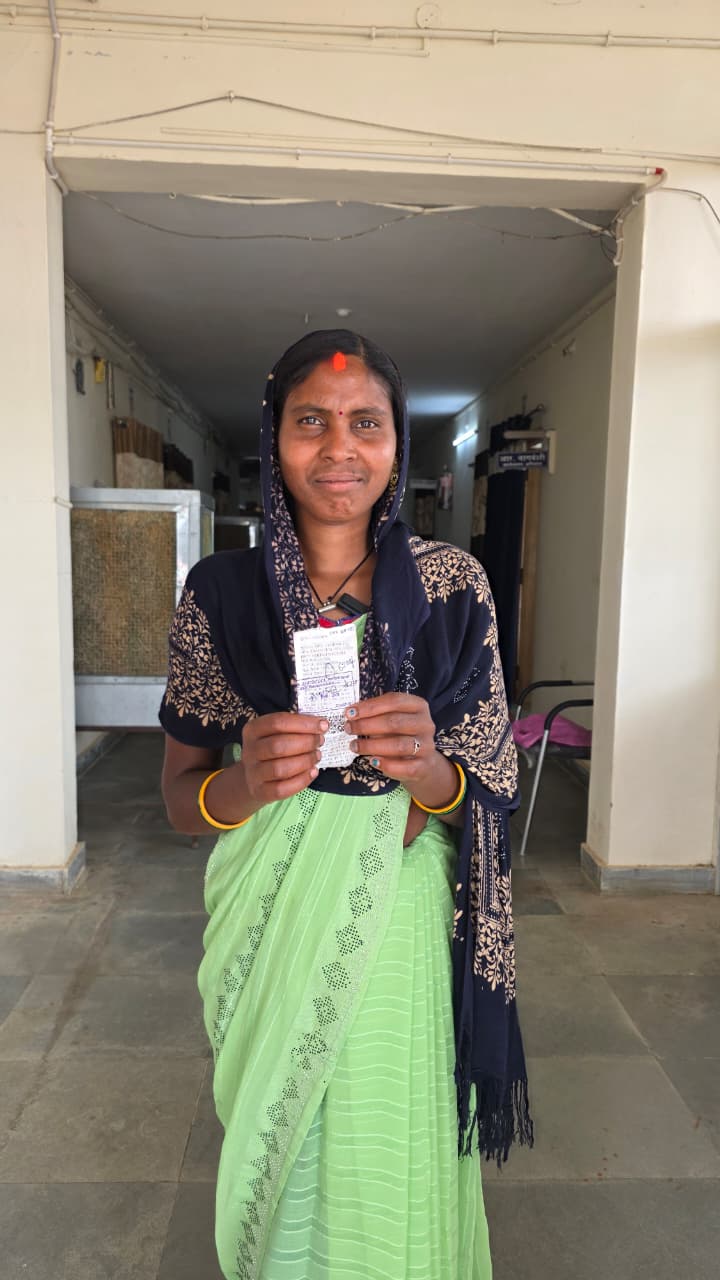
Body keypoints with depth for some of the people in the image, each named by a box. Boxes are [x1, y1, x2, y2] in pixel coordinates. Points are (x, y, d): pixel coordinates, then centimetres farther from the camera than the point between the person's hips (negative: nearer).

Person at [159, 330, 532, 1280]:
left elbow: (490, 798, -2)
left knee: (399, 1171, 17)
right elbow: (179, 799, 0)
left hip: (405, 929, 0)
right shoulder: (219, 594, -6)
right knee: (277, 1168, 19)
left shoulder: (453, 585, -7)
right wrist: (245, 782, -22)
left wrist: (431, 773, -25)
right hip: (271, 932, 1)